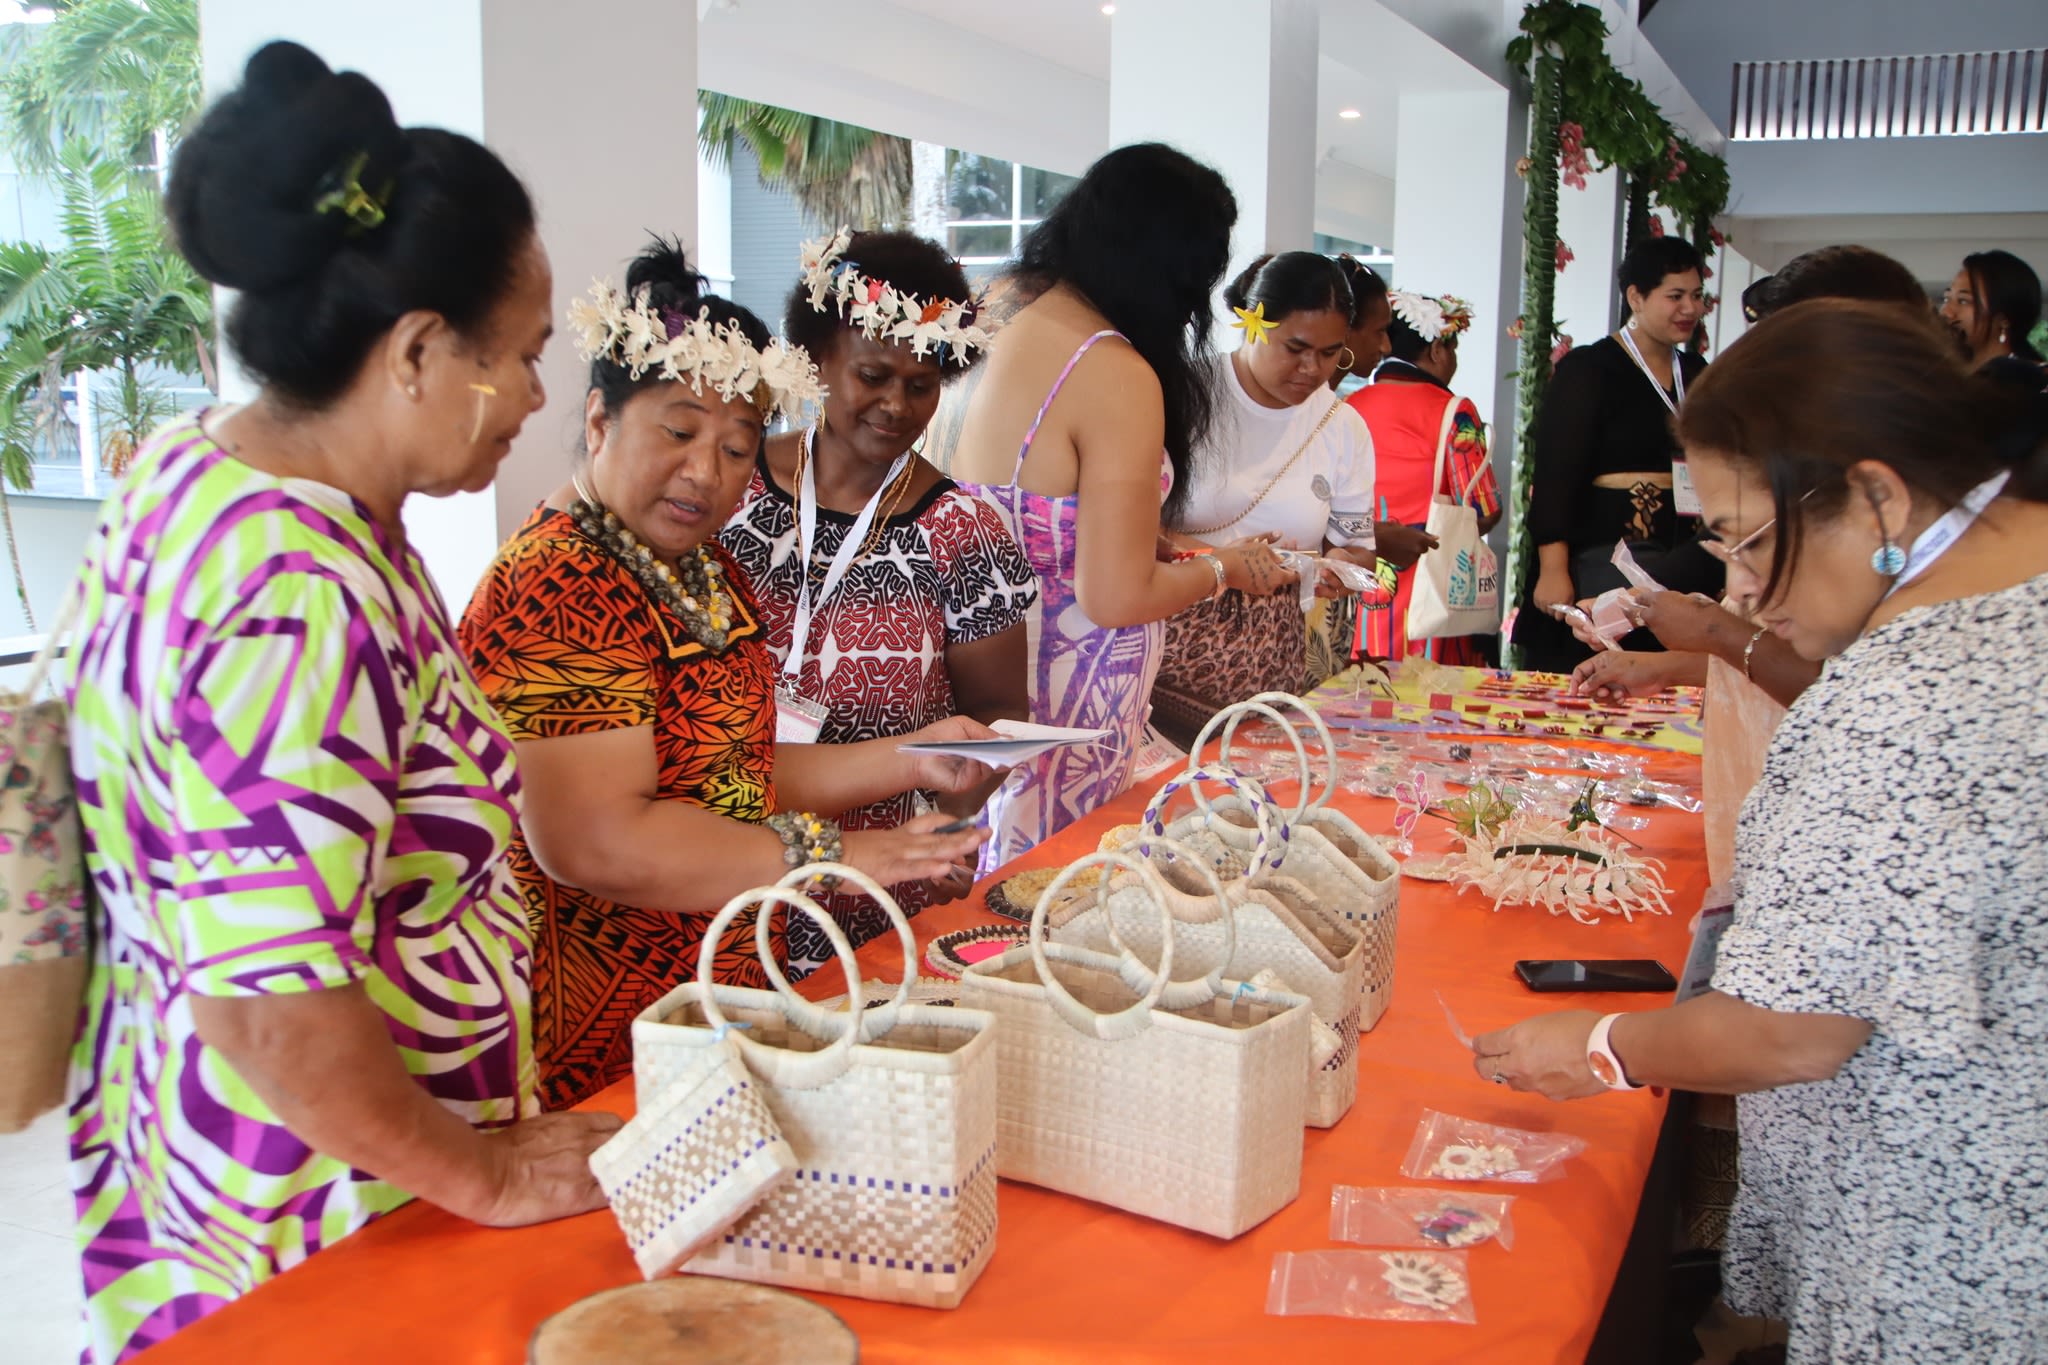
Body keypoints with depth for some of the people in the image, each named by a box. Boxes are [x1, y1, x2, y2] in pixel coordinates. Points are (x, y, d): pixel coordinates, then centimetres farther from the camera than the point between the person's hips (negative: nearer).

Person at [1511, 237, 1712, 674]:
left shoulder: (1697, 375, 16)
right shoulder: (1588, 370, -3)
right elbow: (1554, 475, -9)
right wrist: (1553, 570, -17)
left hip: (1688, 559, 6)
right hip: (1605, 553, -6)